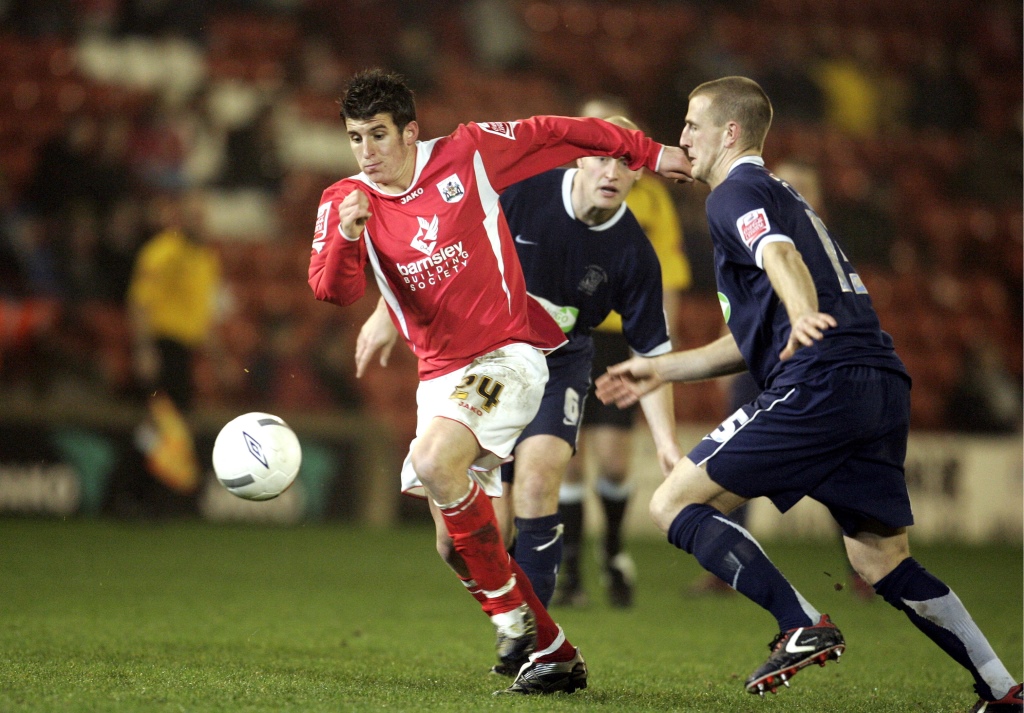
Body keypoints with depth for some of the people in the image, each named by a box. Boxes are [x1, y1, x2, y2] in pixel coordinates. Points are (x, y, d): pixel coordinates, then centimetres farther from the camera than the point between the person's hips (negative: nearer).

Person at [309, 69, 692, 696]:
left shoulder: (467, 152, -4)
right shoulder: (345, 203, 2)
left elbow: (551, 133, 8)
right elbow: (333, 289, -13)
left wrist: (646, 152, 13)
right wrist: (346, 235, -34)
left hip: (508, 355, -5)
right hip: (440, 376, 6)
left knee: (434, 464, -30)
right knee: (455, 544, 3)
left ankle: (510, 607, -14)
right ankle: (553, 652, 19)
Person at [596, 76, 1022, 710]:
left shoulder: (737, 193, 3)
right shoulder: (784, 198, 32)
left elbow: (782, 258, -22)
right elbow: (753, 341, 36)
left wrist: (805, 316, -42)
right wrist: (660, 369, 39)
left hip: (822, 385, -9)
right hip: (884, 388, 9)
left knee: (674, 504, -4)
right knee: (884, 563, 12)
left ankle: (805, 628, -15)